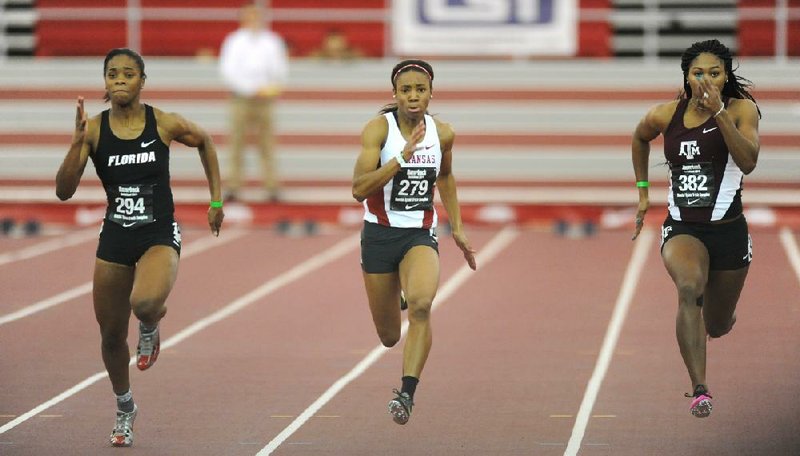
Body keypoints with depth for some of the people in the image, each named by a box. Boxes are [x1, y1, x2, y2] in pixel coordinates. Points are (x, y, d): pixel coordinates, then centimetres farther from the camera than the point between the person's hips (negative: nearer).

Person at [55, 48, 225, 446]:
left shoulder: (165, 124, -8)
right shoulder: (94, 129, -5)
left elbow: (205, 142, 14)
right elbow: (63, 191, -11)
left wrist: (216, 199, 13)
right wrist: (78, 141, -23)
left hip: (160, 235, -3)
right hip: (115, 237, 3)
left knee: (145, 302, -34)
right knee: (111, 336, 12)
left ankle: (150, 328, 5)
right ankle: (124, 410, 38)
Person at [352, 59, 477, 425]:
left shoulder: (442, 134, -1)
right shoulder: (378, 129, -12)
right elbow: (359, 189, -22)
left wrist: (457, 229, 18)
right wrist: (403, 156, -30)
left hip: (420, 235, 1)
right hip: (379, 234, -1)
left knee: (421, 305, -30)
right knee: (388, 336, 12)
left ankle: (407, 393, -29)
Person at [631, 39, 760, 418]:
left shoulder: (741, 109, -6)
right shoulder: (665, 115, 0)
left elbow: (748, 162, -23)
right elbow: (640, 139, 24)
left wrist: (718, 112, -28)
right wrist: (643, 191, 21)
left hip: (728, 230, 0)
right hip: (681, 228, 0)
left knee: (716, 326, 13)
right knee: (690, 286, -34)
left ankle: (722, 315, 55)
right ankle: (699, 390, -36)